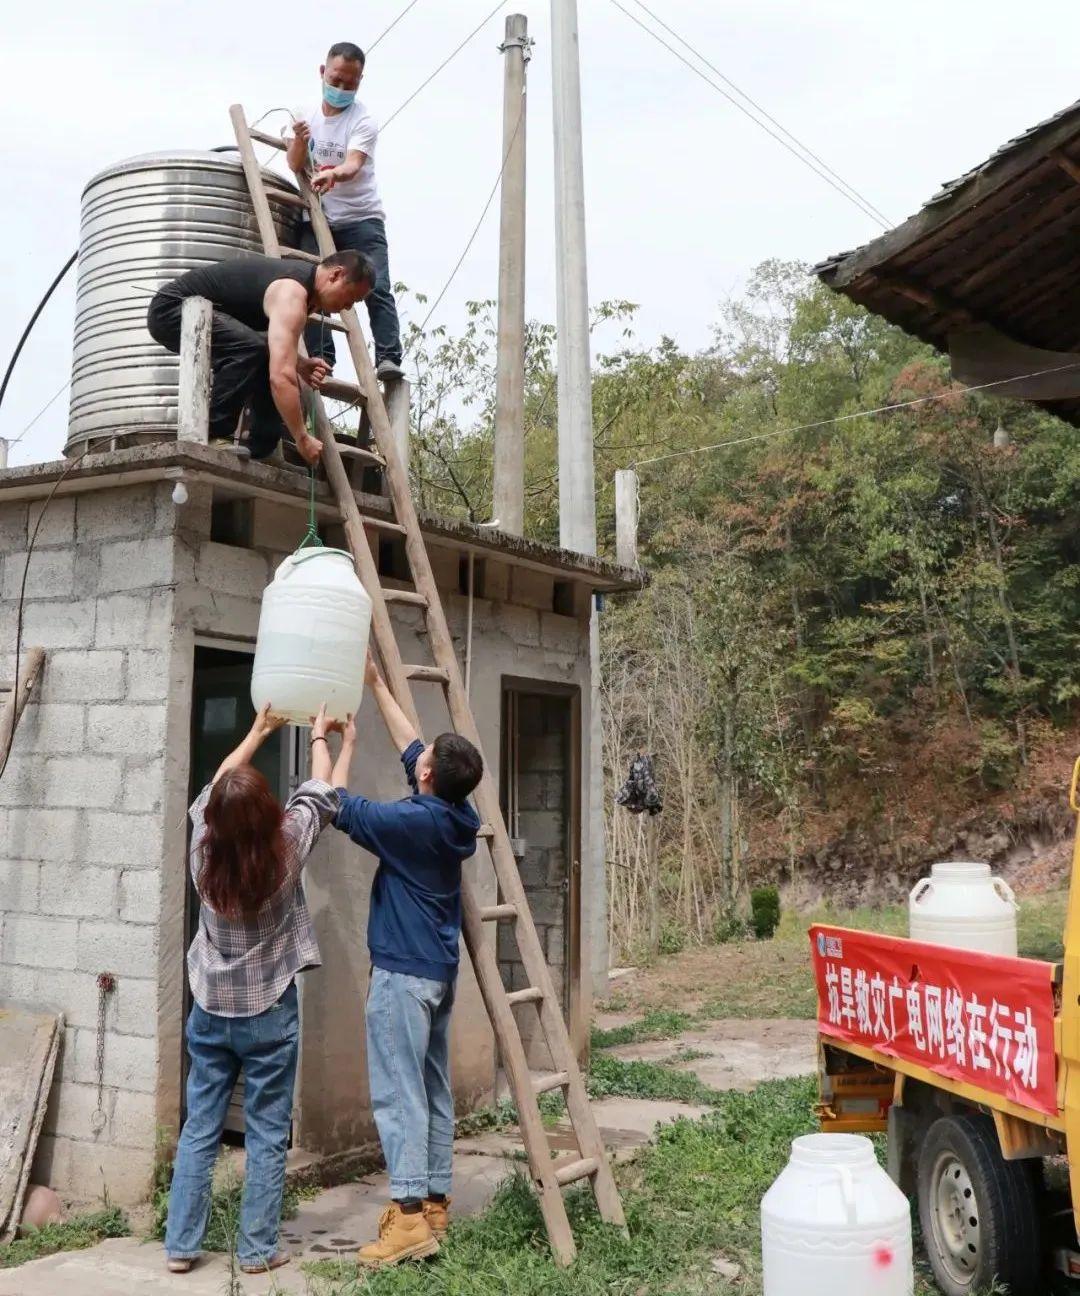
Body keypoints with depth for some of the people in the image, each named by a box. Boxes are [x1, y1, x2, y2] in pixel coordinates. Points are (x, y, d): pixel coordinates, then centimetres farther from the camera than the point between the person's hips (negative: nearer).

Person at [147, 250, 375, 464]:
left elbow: (280, 346, 20)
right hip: (170, 308, -11)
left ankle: (260, 452, 8)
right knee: (251, 349, -32)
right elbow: (281, 378, -36)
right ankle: (210, 436, -21)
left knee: (270, 361, 7)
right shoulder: (292, 293, -26)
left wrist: (301, 365, 0)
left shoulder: (301, 278, 6)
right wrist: (302, 439, -31)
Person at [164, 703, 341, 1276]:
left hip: (210, 1008, 4)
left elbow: (216, 787, 12)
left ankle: (180, 1246, 17)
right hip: (268, 1011, -3)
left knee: (199, 1129, 11)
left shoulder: (203, 845, -7)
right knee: (266, 1135, 6)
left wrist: (259, 730, 24)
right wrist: (319, 736, 19)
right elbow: (320, 794, 2)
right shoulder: (286, 849, -15)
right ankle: (257, 1250, 11)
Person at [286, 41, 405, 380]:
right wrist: (299, 140, -14)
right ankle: (320, 359, -3)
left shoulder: (363, 120, -6)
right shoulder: (306, 114, 9)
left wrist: (335, 173, -46)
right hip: (316, 220, 4)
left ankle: (388, 358, -18)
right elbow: (295, 166, 8)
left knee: (377, 290, -14)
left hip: (360, 218, -4)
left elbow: (353, 164, -23)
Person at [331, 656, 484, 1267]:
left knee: (398, 1092, -5)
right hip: (439, 970, 9)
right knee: (434, 1089, 13)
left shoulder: (411, 821, -20)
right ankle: (436, 1203, 19)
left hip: (403, 971, -9)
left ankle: (410, 1215, -4)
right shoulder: (457, 815, 3)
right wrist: (377, 684, 21)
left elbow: (339, 806, -7)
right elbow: (411, 746, 15)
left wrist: (346, 743, 6)